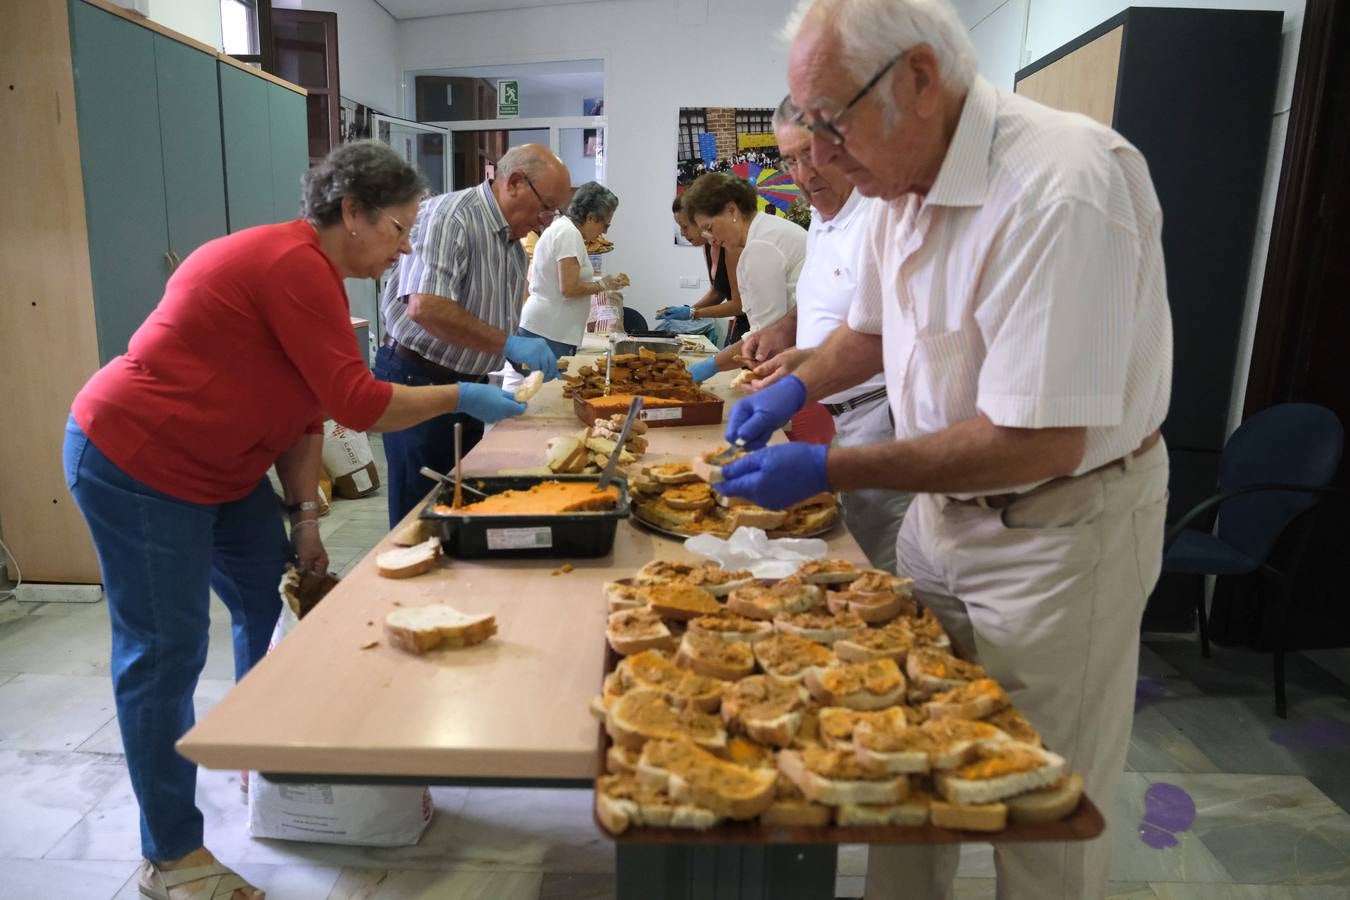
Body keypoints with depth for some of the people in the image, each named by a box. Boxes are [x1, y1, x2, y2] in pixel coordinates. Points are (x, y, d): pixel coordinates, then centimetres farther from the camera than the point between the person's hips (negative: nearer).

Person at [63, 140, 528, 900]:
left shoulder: (305, 268, 8)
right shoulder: (296, 267, -23)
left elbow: (306, 409, 7)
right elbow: (358, 404, -26)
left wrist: (305, 515, 3)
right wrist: (460, 397, -15)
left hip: (214, 467, 10)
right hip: (137, 465, -10)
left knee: (275, 606, 14)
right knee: (167, 655, -3)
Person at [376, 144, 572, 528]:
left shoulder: (514, 242, 10)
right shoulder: (449, 216, -18)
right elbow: (423, 308, -32)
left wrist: (528, 357, 5)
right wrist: (508, 344, -29)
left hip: (468, 385, 9)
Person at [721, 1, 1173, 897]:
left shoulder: (1060, 185, -27)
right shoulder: (903, 177, 0)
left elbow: (1040, 444, -30)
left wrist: (829, 471, -25)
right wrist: (797, 386, -1)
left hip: (1061, 528, -7)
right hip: (944, 505, 8)